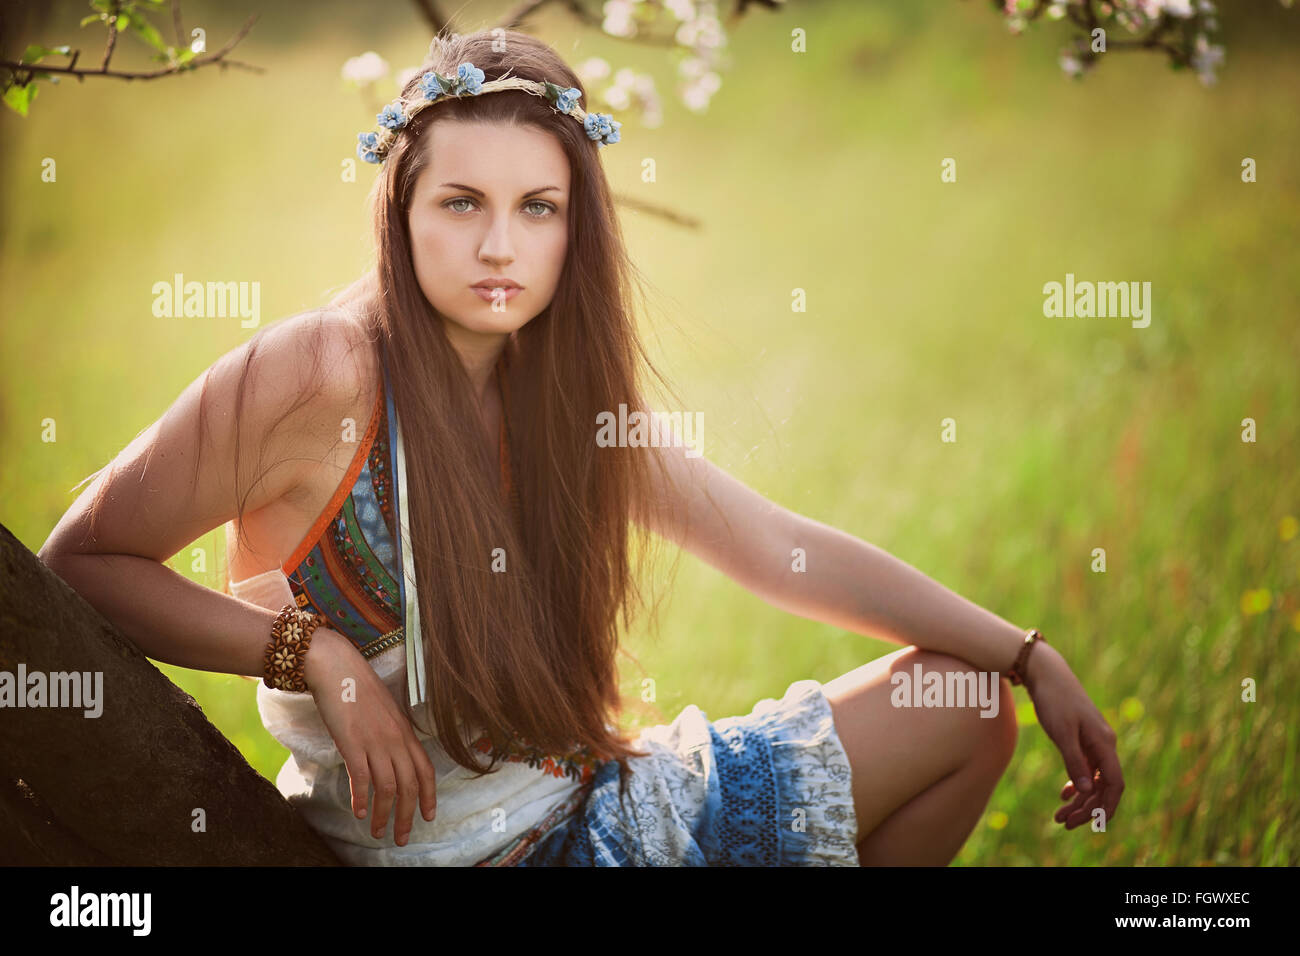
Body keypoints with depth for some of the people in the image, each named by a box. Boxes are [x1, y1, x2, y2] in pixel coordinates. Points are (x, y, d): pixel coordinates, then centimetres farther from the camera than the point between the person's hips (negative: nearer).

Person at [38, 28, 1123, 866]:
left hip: (580, 809, 7)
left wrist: (1033, 660, 0)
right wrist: (317, 652, -23)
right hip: (427, 843, -7)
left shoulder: (564, 394, 3)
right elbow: (77, 563, -13)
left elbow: (788, 553, 5)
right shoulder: (319, 373, -18)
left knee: (968, 711, 11)